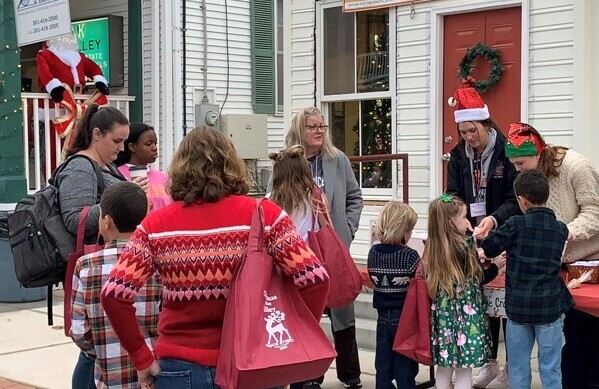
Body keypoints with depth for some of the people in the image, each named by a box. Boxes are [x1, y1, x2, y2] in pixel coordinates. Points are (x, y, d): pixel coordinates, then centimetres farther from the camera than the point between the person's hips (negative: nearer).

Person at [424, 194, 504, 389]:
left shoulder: (432, 247, 1)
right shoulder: (465, 245, -15)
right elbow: (480, 278, -7)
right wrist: (495, 265, 13)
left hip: (442, 310, 6)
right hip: (465, 312, -6)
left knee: (444, 366, 15)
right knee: (464, 369, 3)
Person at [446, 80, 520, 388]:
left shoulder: (506, 151, -11)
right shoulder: (458, 155, 5)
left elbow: (515, 199, -12)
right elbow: (453, 196, 2)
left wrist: (495, 219, -29)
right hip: (473, 239, 5)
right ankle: (489, 363, 22)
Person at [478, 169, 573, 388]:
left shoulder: (516, 225, -9)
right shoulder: (561, 230, 1)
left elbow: (487, 248, -3)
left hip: (518, 306, -1)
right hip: (549, 307, 1)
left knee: (518, 368, 11)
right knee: (550, 368, 7)